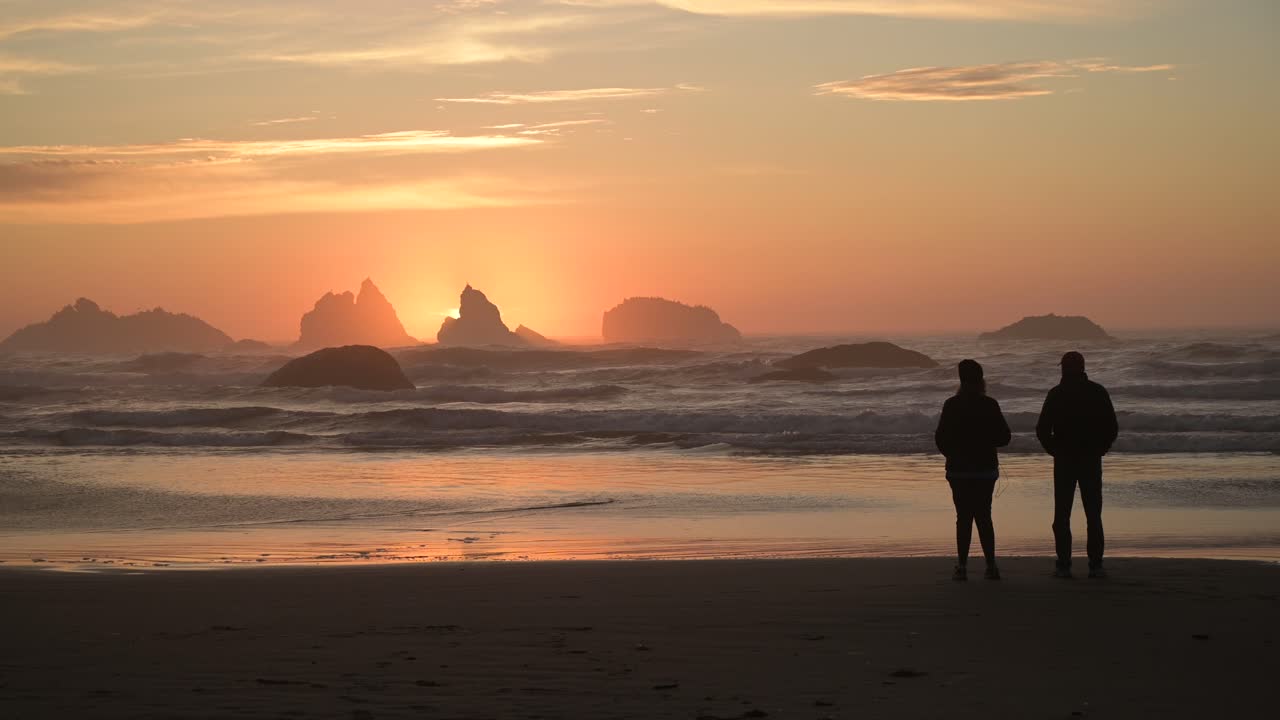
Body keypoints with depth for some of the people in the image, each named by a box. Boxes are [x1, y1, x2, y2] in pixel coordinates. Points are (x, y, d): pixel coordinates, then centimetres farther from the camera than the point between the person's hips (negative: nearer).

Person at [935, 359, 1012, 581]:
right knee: (984, 515, 10)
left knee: (964, 516, 3)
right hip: (986, 469, 1)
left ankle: (962, 566, -3)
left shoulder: (952, 405, -8)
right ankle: (991, 566, 4)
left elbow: (941, 438, -5)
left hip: (959, 470, -1)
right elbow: (1003, 437, -2)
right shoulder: (990, 405, -5)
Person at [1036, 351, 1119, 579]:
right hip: (1092, 460, 2)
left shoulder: (1057, 394, -6)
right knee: (1093, 515, 5)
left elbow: (1042, 429, -9)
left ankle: (1064, 565, 0)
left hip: (1064, 460, -2)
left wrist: (1053, 449, 6)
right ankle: (1095, 565, -1)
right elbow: (1113, 427, -1)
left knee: (1062, 515, 4)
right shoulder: (1098, 392, 0)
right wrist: (1100, 448, 12)